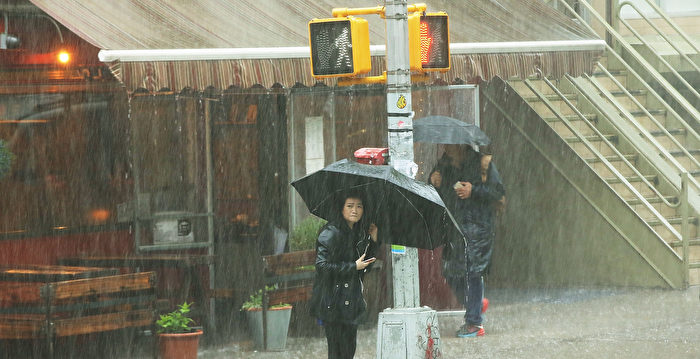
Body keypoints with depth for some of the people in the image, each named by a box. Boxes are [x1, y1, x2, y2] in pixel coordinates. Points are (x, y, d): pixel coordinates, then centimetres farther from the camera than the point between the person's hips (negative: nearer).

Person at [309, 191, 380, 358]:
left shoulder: (360, 233, 14)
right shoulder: (331, 232, -12)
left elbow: (366, 267, 18)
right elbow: (322, 265, -19)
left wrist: (373, 240, 7)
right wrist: (354, 266, -16)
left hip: (351, 300, 8)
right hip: (333, 302, -8)